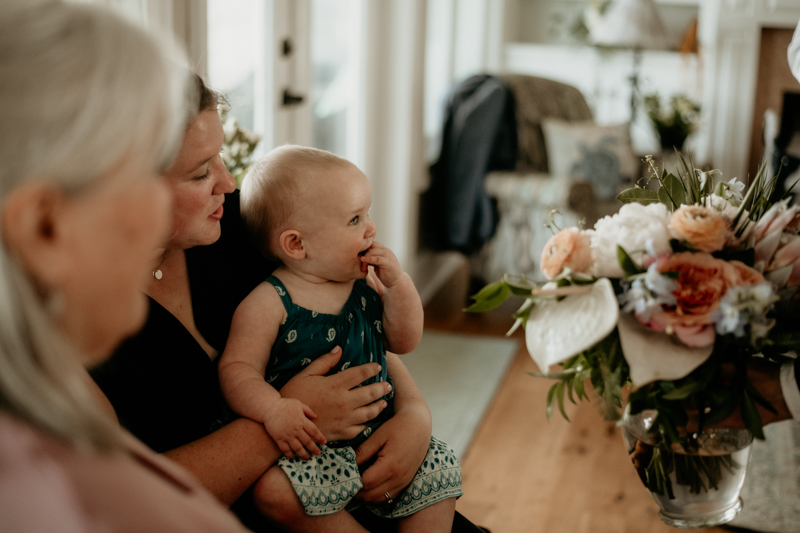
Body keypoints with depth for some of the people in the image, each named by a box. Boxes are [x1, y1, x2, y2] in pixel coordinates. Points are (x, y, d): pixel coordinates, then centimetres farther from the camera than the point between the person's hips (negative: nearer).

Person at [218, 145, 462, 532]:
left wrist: (397, 283, -7)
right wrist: (273, 409, -35)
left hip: (378, 430, 6)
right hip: (312, 444, -5)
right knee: (275, 492, -31)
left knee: (440, 470, -6)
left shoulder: (366, 285, 6)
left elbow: (404, 342, 10)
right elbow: (238, 369, -15)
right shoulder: (268, 304, -12)